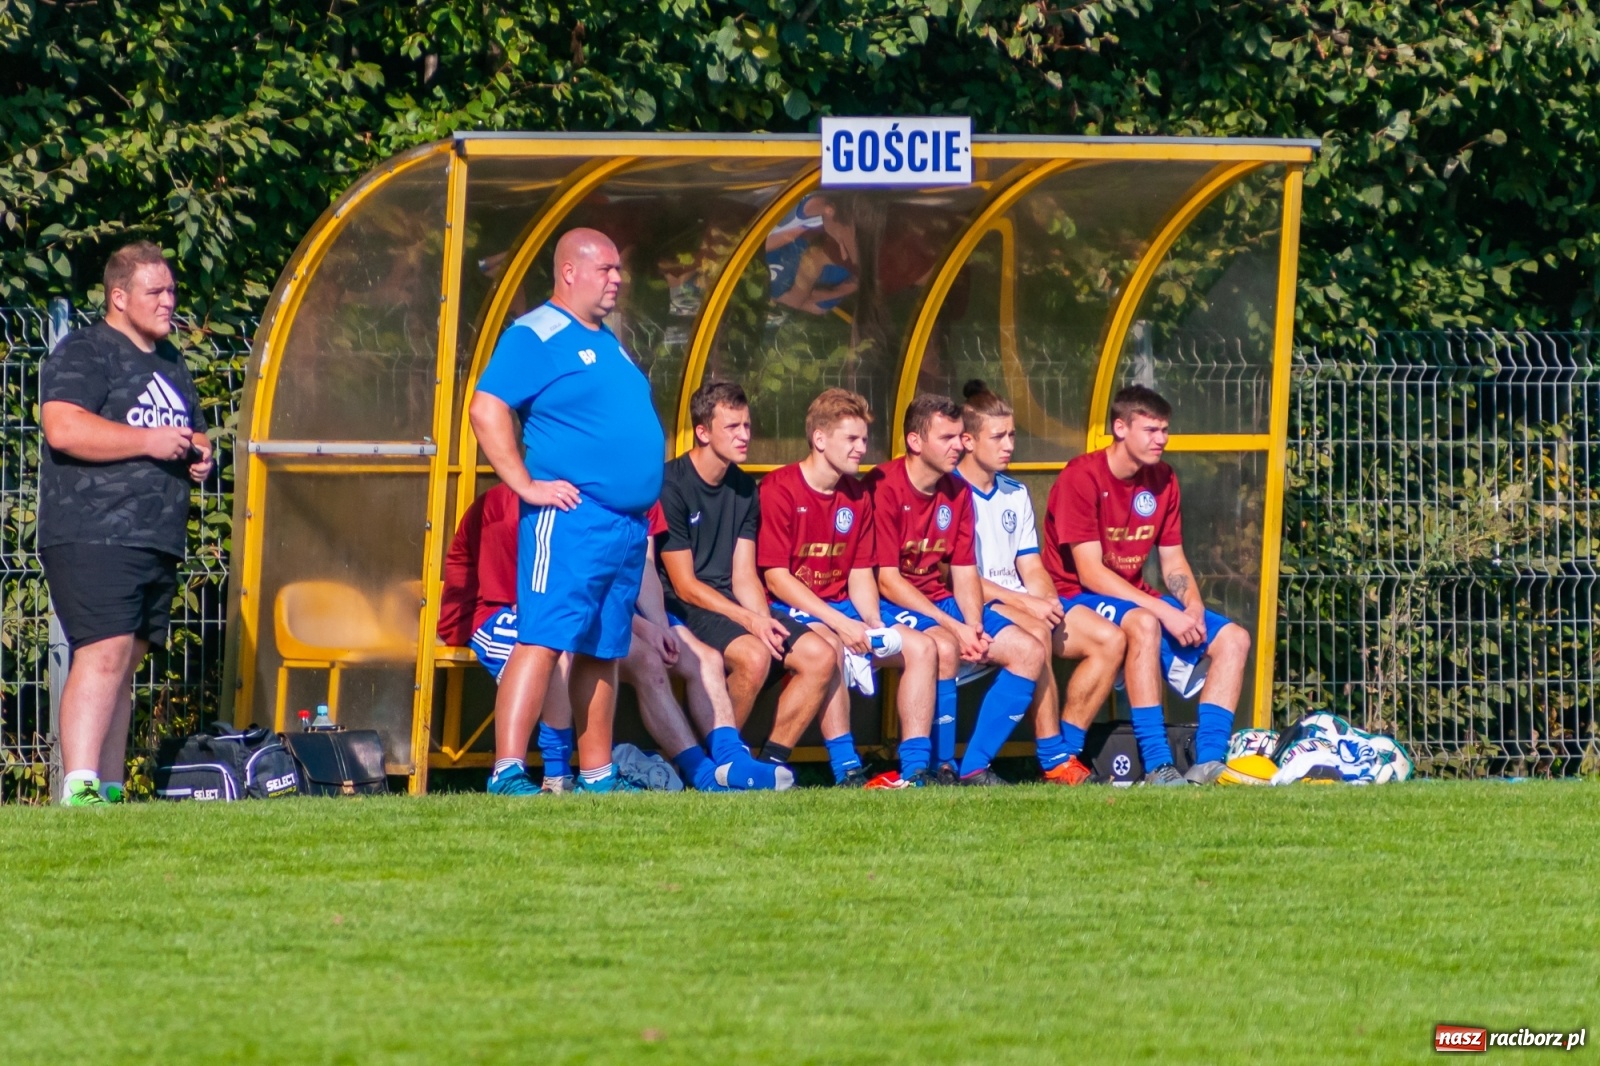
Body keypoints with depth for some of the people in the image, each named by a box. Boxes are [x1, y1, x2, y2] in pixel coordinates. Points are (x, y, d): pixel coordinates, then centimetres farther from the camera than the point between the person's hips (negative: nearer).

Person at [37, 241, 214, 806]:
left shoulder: (170, 362, 23)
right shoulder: (84, 354, -5)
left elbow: (192, 432, 37)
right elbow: (64, 428, -21)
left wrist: (198, 453, 12)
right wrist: (150, 441, -17)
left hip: (158, 541, 9)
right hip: (92, 538, -9)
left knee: (125, 663, 8)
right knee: (103, 654, -20)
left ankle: (108, 792, 9)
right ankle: (79, 789, -27)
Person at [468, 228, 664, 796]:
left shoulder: (607, 343, 21)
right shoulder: (536, 337, -7)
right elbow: (487, 409, -17)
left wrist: (643, 504, 21)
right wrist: (526, 485, -20)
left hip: (627, 524, 9)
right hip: (570, 519, -9)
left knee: (603, 652, 11)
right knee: (543, 641, -15)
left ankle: (597, 776, 15)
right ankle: (508, 772, -22)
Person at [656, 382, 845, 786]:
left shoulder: (744, 489, 12)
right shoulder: (672, 487, -12)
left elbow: (744, 577, 9)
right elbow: (685, 585, -13)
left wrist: (766, 622, -11)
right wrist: (750, 621, -19)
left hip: (730, 604, 8)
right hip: (683, 609, -8)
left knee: (821, 654, -9)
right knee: (753, 655, -34)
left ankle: (772, 759, -4)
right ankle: (716, 760, -16)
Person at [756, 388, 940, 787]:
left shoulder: (857, 496, 10)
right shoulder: (779, 489, -12)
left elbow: (860, 574, 11)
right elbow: (776, 577, -16)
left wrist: (873, 621, -11)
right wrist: (840, 624, -22)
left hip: (842, 608, 7)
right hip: (790, 610, -7)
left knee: (922, 647, -10)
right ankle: (846, 768, -35)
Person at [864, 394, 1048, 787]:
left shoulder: (957, 493, 8)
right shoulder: (884, 487, -14)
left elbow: (965, 574, 7)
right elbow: (887, 580, -18)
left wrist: (976, 628, -13)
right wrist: (954, 626, -22)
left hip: (942, 604, 8)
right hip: (895, 608, -8)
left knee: (1030, 651, -8)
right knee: (943, 647, -37)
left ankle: (974, 767, -10)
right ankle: (942, 767, -23)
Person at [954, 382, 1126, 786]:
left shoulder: (1015, 494, 20)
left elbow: (1031, 568, 16)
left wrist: (1047, 600, -7)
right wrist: (1024, 603, -22)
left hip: (1025, 606, 8)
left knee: (1110, 639, -10)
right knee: (1034, 632, -37)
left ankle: (1066, 749, -10)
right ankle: (1054, 760, -33)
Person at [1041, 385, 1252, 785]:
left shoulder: (1162, 481, 7)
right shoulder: (1081, 478, -16)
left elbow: (1173, 561, 11)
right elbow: (1090, 573, -21)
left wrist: (1193, 607, -11)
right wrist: (1165, 612, -26)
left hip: (1136, 599, 8)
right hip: (1077, 599, -8)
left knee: (1233, 638, -7)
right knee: (1143, 623, -38)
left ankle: (1209, 762, -17)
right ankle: (1157, 764, -40)